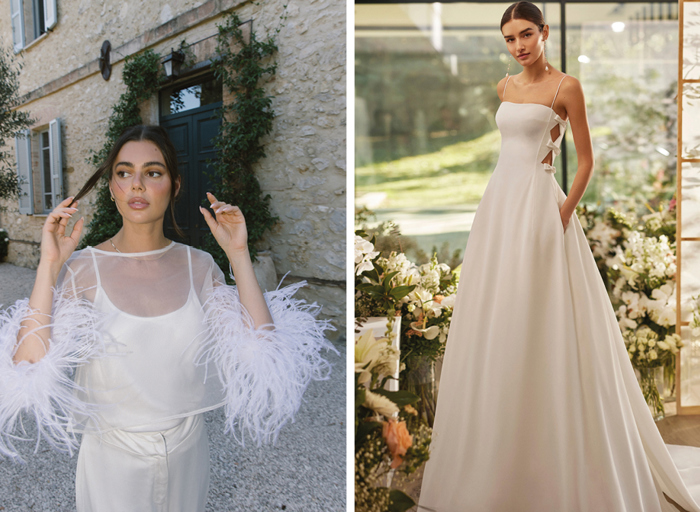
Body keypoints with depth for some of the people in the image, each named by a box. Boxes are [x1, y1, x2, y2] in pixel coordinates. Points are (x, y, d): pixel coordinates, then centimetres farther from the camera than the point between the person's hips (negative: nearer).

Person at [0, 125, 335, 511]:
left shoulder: (198, 266, -6)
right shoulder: (83, 268, -12)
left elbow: (264, 353, -16)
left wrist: (238, 255, -16)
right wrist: (49, 265, -23)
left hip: (187, 451, 3)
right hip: (112, 457, -2)